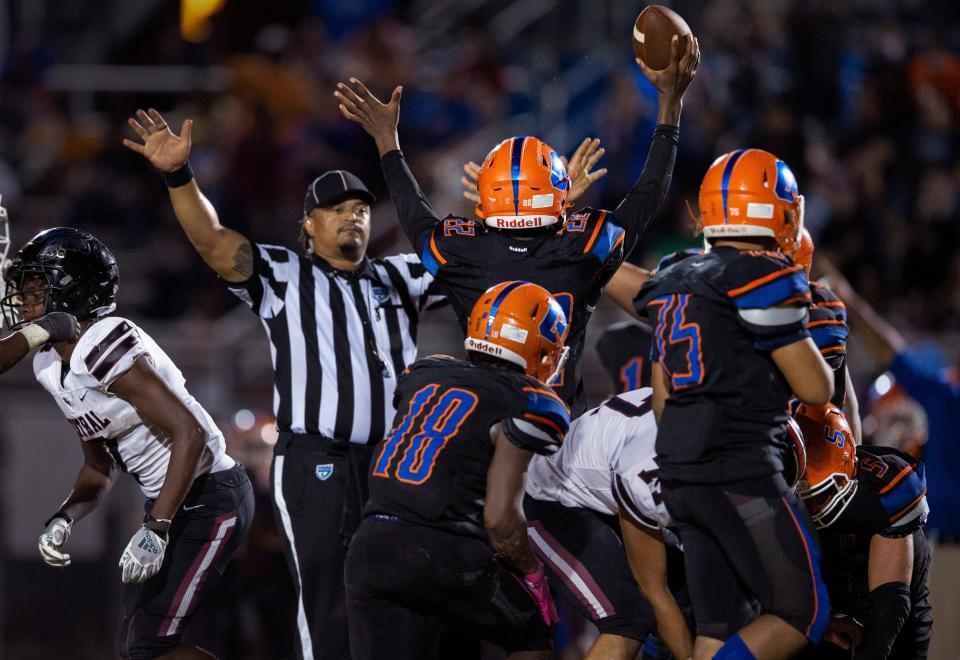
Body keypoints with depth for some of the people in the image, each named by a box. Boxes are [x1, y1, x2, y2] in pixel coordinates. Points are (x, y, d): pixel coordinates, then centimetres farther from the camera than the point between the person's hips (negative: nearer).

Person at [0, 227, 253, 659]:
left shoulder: (102, 348, -23)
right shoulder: (51, 366, 7)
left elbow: (190, 434, -26)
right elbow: (100, 469, 17)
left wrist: (156, 530, -29)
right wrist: (63, 520, -3)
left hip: (210, 498, -10)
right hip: (171, 502, 10)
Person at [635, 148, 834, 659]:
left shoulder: (674, 283, 15)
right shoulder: (763, 279, -10)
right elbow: (816, 389, -7)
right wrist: (801, 339, 13)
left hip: (679, 479, 8)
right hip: (743, 476, -8)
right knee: (803, 616, 0)